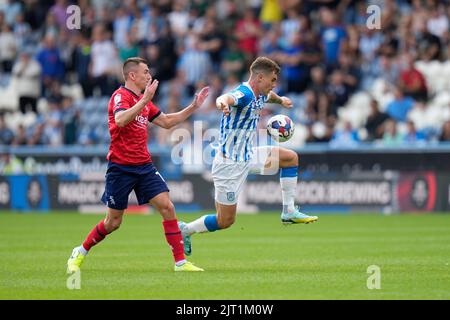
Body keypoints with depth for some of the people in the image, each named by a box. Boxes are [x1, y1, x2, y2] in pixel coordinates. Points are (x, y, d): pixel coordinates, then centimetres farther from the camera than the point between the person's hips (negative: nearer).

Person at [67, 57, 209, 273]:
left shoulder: (143, 100, 15)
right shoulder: (121, 96, -11)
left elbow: (167, 122, 25)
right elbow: (120, 120, -32)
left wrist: (193, 106, 19)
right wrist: (145, 100, -35)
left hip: (144, 166, 7)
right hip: (121, 167, -7)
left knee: (167, 207, -8)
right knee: (113, 222, 1)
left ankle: (180, 262, -7)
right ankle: (80, 253, 24)